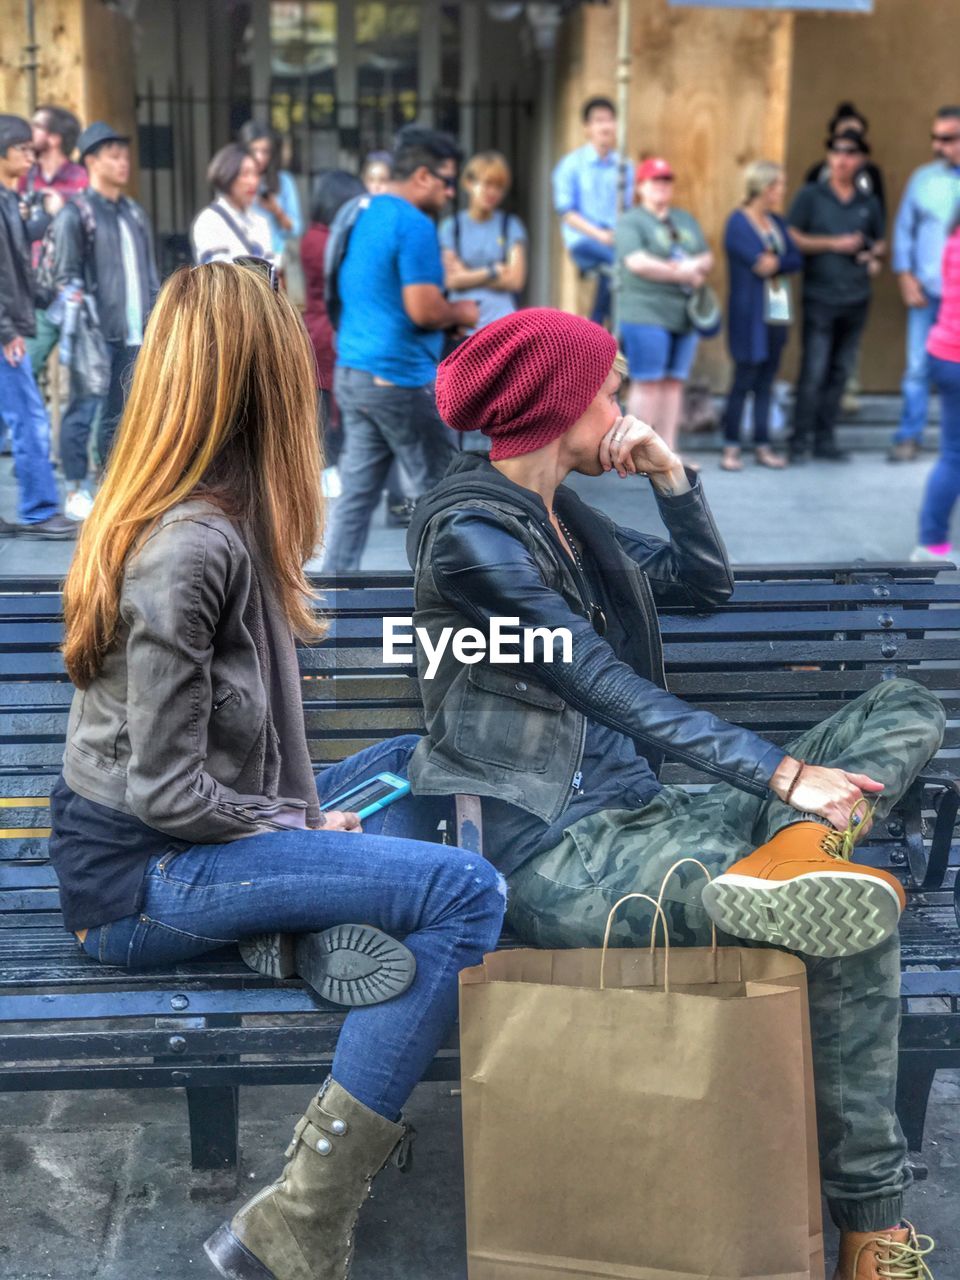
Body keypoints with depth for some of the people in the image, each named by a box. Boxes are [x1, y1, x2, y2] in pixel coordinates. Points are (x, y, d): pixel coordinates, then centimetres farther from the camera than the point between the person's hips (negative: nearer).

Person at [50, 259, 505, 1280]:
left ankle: (311, 935, -4)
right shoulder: (192, 547, -21)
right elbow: (166, 793, -20)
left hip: (188, 842, 10)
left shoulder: (220, 515, 7)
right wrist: (305, 828, -7)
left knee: (414, 764, 18)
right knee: (467, 892, -22)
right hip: (135, 881, -10)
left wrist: (302, 820, 1)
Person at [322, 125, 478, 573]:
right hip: (399, 378, -8)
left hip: (352, 372, 9)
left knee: (357, 492, 9)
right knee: (433, 490, 5)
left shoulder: (361, 215, 14)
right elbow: (423, 309, -22)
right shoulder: (414, 224, -15)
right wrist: (460, 313, -1)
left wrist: (445, 310, 17)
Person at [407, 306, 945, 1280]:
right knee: (859, 919, -25)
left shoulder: (564, 516, 15)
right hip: (552, 854, -9)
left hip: (632, 814, 9)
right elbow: (607, 685, -17)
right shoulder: (471, 531, -11)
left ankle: (791, 849, -25)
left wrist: (671, 475, 8)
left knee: (907, 710, 3)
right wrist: (779, 773, -18)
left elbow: (704, 583, 25)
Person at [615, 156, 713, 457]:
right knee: (647, 382, -7)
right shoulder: (631, 222, 0)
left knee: (674, 382, 6)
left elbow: (707, 258, 15)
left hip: (684, 314, 6)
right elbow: (637, 263, -15)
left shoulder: (686, 220, 21)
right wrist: (682, 273, -9)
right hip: (646, 313, -6)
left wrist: (695, 265, -9)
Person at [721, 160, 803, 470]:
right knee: (744, 379, -5)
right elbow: (757, 262, -17)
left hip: (777, 312, 6)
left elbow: (796, 259, 3)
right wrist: (781, 262, -4)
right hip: (750, 313, -6)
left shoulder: (776, 222, 15)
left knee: (766, 381, 8)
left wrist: (773, 263, -11)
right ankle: (731, 448, 1)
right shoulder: (738, 221, -5)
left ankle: (762, 446, 12)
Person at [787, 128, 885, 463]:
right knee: (813, 372, -9)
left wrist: (875, 257, 2)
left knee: (839, 373, 7)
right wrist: (834, 244, -12)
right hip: (820, 298, -4)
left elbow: (879, 242, 24)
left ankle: (825, 439, 14)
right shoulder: (811, 195, 2)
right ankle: (800, 441, -2)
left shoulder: (869, 204, 13)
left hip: (856, 299, 4)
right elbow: (792, 239, -5)